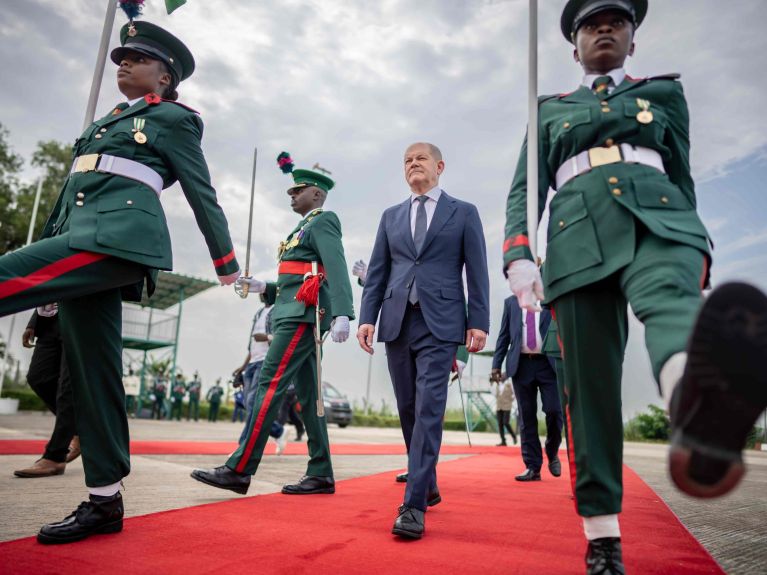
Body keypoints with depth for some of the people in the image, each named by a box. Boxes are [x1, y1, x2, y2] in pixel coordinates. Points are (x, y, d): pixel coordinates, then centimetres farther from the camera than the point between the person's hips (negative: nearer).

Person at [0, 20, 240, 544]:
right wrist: (47, 253, 21)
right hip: (84, 241, 7)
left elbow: (202, 193, 7)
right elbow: (73, 192, 27)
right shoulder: (107, 121, 30)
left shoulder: (174, 119, 9)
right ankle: (105, 501, 8)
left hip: (119, 236, -7)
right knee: (92, 373, 2)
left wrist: (226, 262, 9)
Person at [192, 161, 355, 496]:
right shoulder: (306, 228, 27)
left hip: (303, 314, -10)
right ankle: (321, 475, 8)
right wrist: (263, 288, 13)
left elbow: (337, 269, -17)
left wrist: (342, 314, -30)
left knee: (269, 384, -14)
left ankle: (239, 470, -12)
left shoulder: (322, 222, -1)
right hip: (296, 314, 10)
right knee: (307, 393, 5)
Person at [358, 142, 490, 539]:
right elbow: (377, 272, 12)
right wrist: (367, 317, 1)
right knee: (408, 410, 10)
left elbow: (477, 272, 2)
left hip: (440, 324, -4)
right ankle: (428, 486, 28)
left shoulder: (463, 212, 8)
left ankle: (414, 505, -9)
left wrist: (478, 322, -6)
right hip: (397, 323, 4)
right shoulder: (391, 216, 17)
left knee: (429, 410, -11)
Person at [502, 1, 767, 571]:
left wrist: (694, 248, 21)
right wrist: (518, 257, -3)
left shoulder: (664, 90, 26)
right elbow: (525, 190, 14)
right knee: (589, 388, -5)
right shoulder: (549, 110, 25)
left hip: (657, 221, 0)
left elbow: (682, 177, 24)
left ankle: (698, 414, -71)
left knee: (671, 299, -37)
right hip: (580, 241, 1)